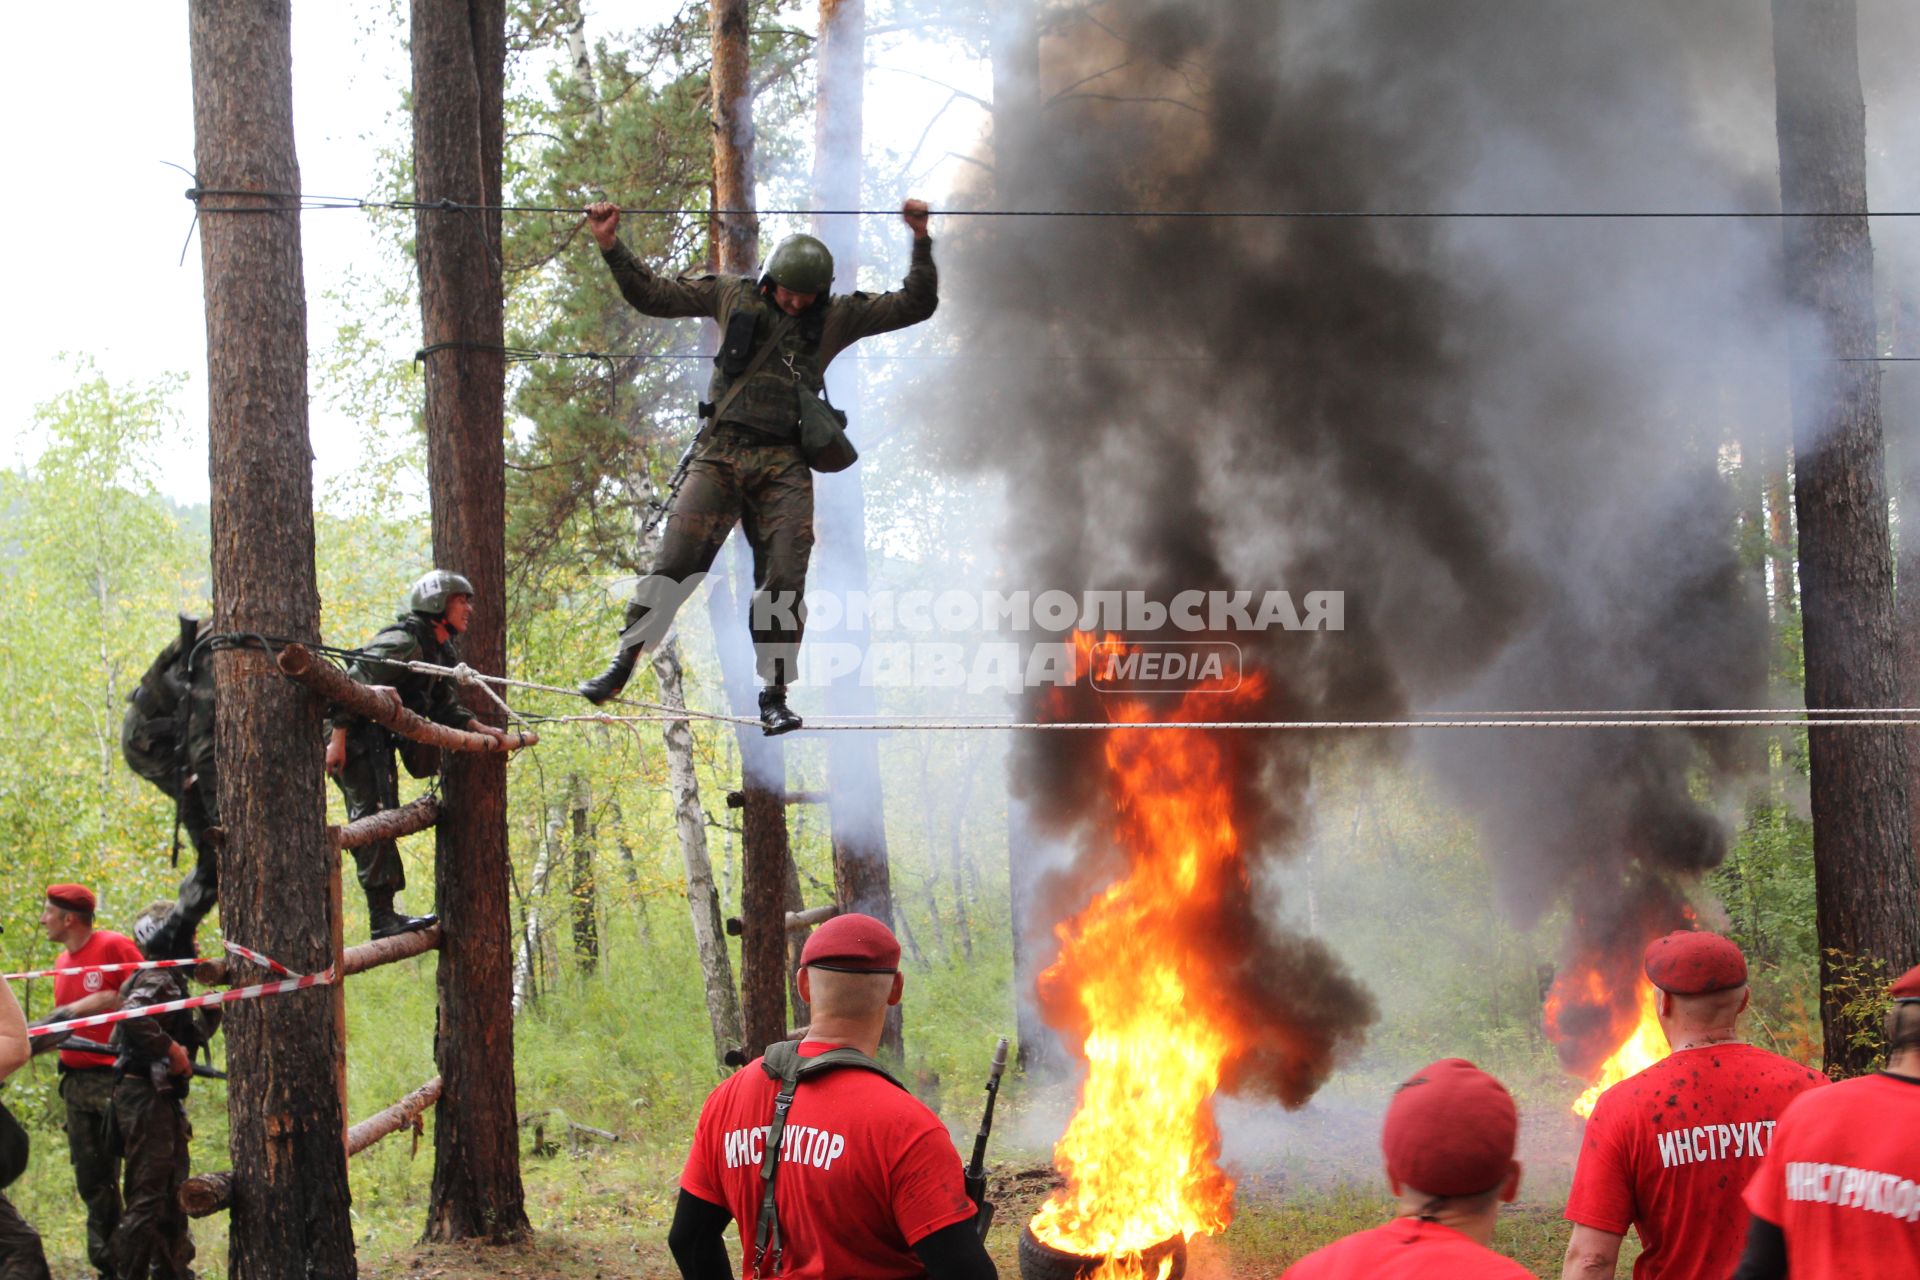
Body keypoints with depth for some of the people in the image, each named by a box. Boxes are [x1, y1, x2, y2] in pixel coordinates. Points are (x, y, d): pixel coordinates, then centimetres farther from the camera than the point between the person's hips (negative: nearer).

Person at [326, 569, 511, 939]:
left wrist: (477, 727, 7)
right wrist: (337, 739, -26)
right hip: (353, 737, -10)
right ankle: (382, 918, -16)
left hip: (378, 739, 10)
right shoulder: (403, 642, -19)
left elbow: (444, 706, 21)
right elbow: (353, 684, -23)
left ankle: (385, 913, 14)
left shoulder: (441, 651, 13)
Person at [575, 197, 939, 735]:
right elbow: (652, 295, 13)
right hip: (721, 453, -1)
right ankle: (623, 662, 2)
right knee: (674, 561, -9)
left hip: (784, 464, 1)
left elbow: (915, 306, 7)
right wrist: (610, 246, 5)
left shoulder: (838, 316, 9)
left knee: (783, 582, -3)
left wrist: (921, 242, -4)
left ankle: (774, 696, 6)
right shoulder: (733, 295, 9)